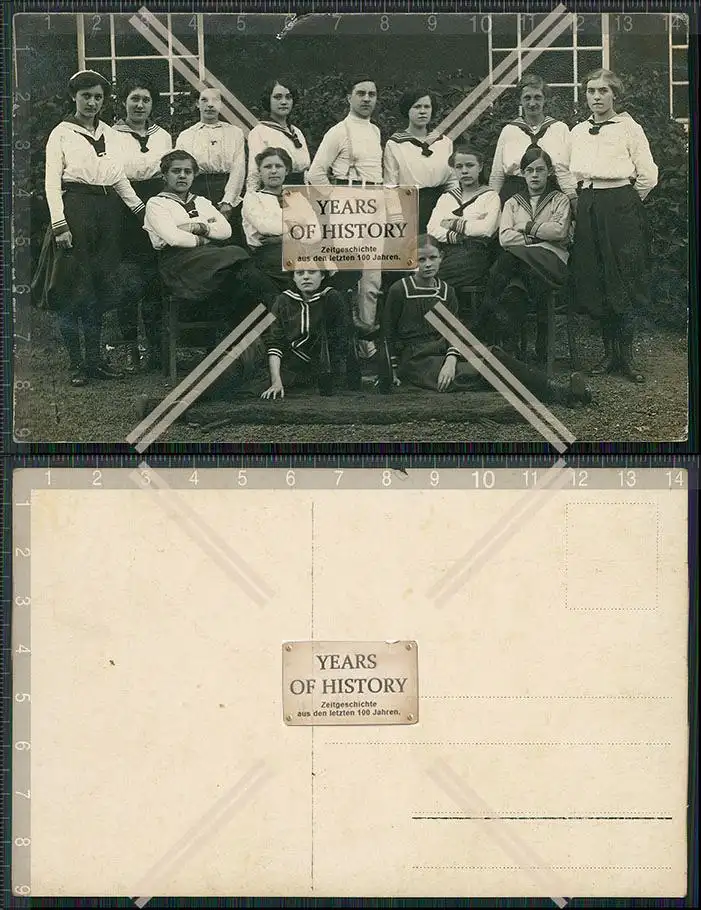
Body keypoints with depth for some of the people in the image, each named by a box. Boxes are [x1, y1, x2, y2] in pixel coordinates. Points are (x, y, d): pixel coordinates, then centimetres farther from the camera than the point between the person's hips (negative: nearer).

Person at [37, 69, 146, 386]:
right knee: (71, 288, -4)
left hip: (107, 210, 5)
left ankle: (95, 358, 16)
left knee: (100, 289, 8)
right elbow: (52, 182, -5)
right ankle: (76, 363, 2)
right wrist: (59, 223, -14)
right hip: (75, 208, -5)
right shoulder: (61, 133, 0)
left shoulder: (110, 134, 15)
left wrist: (139, 208, 10)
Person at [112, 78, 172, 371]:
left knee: (156, 283, 1)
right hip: (125, 210, -3)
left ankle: (156, 346, 8)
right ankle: (130, 347, 0)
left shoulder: (163, 136, 18)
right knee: (130, 283, -9)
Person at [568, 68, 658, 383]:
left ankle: (626, 355, -1)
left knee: (624, 282, -6)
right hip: (588, 211, 5)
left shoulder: (629, 128, 0)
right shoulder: (578, 132, 14)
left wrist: (626, 202, 3)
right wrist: (586, 201, 10)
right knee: (595, 282, 3)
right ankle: (610, 351, 12)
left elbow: (648, 176, -1)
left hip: (622, 208, -5)